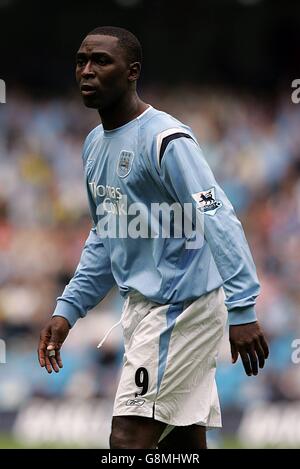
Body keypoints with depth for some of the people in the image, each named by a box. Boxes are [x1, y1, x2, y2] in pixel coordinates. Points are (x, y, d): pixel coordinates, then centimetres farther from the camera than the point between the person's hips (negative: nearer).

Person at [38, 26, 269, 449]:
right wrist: (68, 310, 17)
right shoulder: (95, 144, 14)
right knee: (184, 446, 8)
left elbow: (219, 222, -22)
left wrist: (242, 309, -30)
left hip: (181, 307, -9)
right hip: (142, 307, 9)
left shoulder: (164, 139, -14)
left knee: (128, 439, -15)